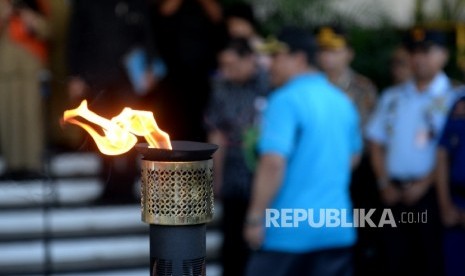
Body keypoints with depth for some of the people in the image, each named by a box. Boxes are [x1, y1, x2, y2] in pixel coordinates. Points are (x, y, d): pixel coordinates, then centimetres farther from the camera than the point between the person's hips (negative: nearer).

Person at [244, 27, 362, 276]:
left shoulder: (286, 101, -12)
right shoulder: (342, 101, 12)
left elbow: (273, 163, -21)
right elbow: (353, 156, 25)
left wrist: (255, 218, -16)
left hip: (288, 229, -7)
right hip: (336, 228, 7)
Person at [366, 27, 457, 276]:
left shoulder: (451, 99, -2)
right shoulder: (392, 97, 14)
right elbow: (377, 143, 13)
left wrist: (424, 185, -13)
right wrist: (385, 184, 1)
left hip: (429, 191, -4)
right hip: (394, 193, 4)